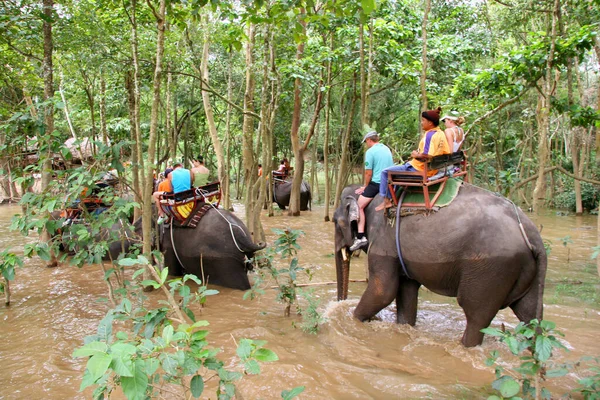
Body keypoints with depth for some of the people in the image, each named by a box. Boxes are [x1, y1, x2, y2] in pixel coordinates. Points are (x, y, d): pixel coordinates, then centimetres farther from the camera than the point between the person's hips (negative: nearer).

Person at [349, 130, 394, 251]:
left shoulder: (370, 152, -8)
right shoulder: (387, 149, 15)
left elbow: (368, 173, -11)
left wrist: (365, 186, 5)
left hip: (376, 183, -8)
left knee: (359, 206, -5)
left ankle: (360, 237, -15)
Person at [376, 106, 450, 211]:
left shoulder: (429, 134, -21)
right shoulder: (441, 133, 4)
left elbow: (427, 156, -31)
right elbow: (447, 153, 10)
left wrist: (417, 155, -12)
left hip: (419, 169, -9)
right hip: (432, 169, 9)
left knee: (385, 172, -2)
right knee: (404, 165, 35)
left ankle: (386, 200, 2)